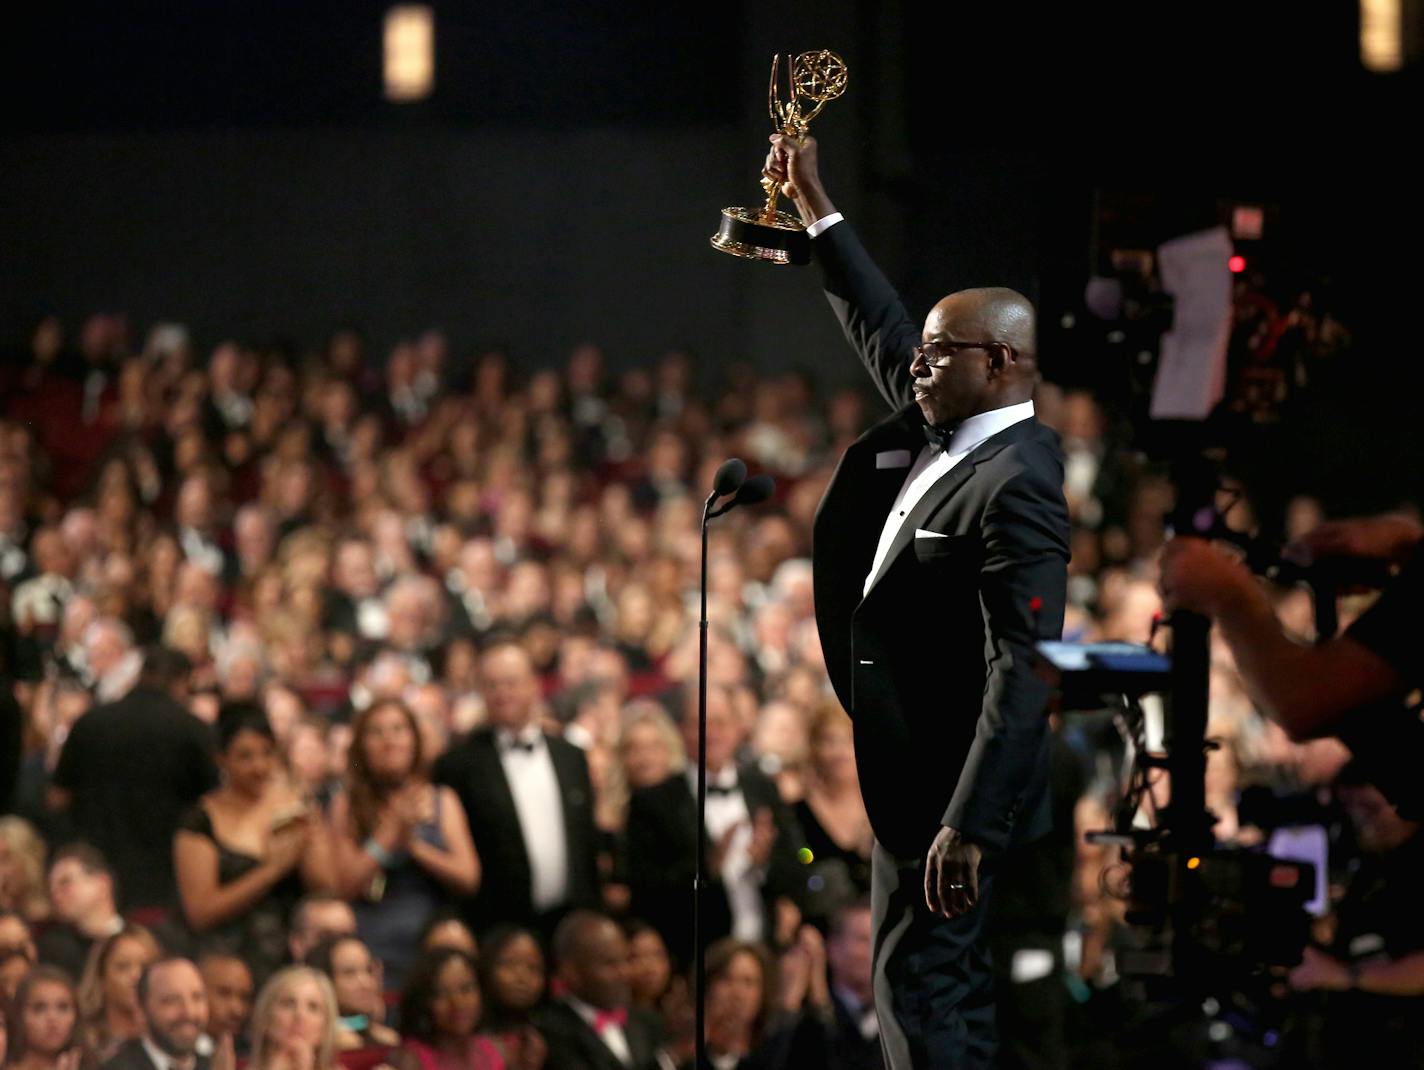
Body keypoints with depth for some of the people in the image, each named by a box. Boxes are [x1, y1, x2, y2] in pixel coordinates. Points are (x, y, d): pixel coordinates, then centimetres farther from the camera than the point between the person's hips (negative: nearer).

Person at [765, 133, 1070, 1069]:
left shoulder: (1016, 486, -21)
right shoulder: (944, 434, 6)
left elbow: (1023, 672, -27)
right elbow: (881, 330, 24)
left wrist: (970, 826, -31)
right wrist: (815, 208, 24)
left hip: (947, 789, -10)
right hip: (911, 777, 10)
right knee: (954, 995, 14)